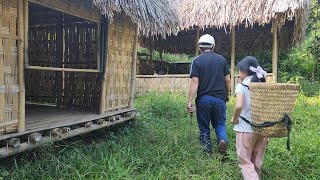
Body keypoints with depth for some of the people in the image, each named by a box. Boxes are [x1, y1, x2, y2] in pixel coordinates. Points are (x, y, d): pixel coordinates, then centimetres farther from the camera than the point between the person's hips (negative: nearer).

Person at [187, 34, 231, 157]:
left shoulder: (197, 61, -4)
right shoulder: (222, 59, 5)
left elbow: (194, 82, -11)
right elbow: (227, 80, 7)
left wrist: (190, 101, -11)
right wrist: (227, 95, 22)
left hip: (203, 99, -2)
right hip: (220, 98, 2)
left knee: (204, 127, 10)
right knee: (220, 124, 16)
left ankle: (208, 153, 13)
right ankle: (223, 140, -11)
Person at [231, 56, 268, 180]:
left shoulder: (241, 86, -10)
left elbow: (239, 106, -27)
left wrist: (234, 119, -7)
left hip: (246, 129, -5)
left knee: (245, 162, 6)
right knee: (257, 163, 18)